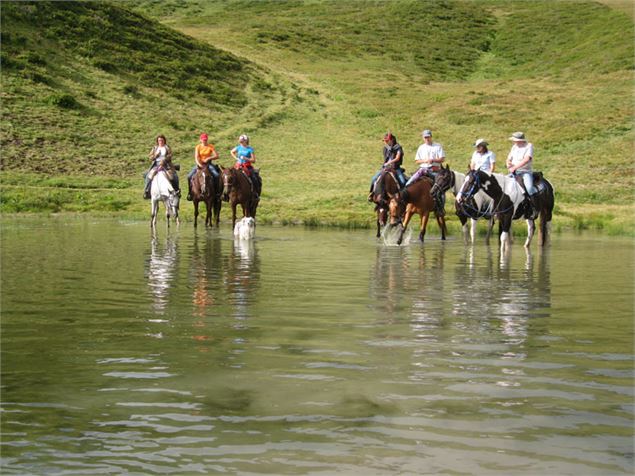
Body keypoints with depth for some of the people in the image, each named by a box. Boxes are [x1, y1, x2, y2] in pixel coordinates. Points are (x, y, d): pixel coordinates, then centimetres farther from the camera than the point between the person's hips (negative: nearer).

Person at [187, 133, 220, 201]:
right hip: (200, 164, 1)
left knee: (216, 175, -27)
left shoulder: (210, 146, 0)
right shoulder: (198, 147, 1)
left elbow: (216, 156, -5)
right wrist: (199, 164, -25)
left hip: (208, 164, -1)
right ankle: (190, 192, -1)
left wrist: (208, 158, -19)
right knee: (189, 176, -17)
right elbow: (196, 157, -8)